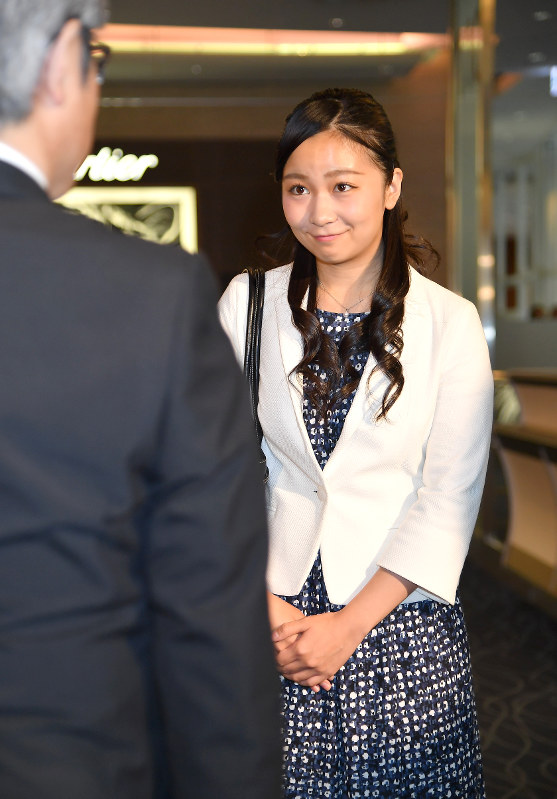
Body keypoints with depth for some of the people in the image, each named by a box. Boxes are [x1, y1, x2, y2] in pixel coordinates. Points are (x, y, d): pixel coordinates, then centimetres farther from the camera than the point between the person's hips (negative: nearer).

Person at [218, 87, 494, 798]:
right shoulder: (246, 304, -1)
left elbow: (449, 496, -7)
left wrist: (351, 624, -11)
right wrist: (268, 607, -8)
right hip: (269, 611, 1)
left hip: (400, 614, -1)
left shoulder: (450, 321, -5)